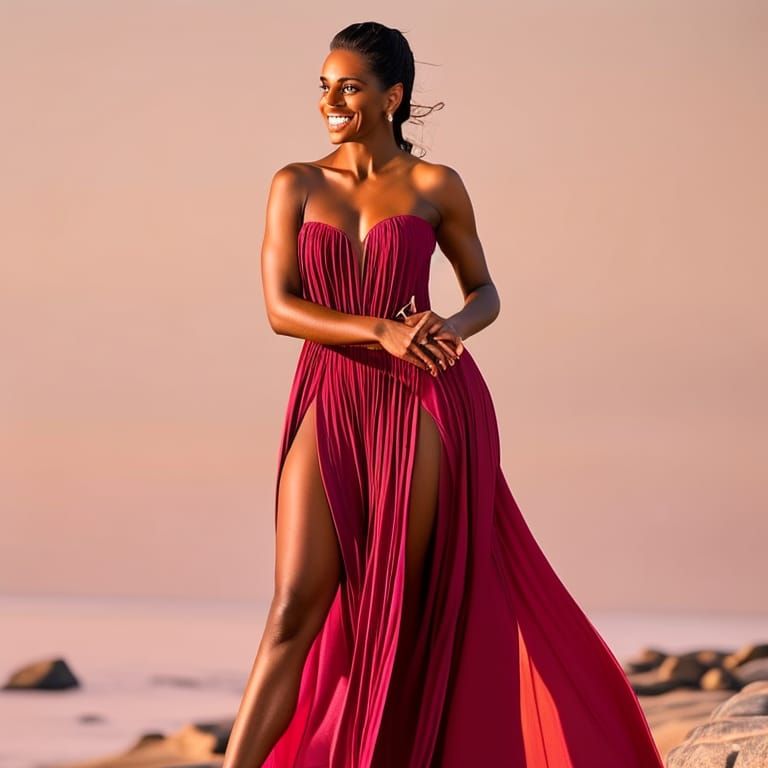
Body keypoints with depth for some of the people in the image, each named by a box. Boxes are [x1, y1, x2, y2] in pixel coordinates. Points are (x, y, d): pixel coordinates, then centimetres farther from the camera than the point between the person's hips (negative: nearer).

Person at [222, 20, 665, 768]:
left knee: (398, 607, 1)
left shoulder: (435, 187, 4)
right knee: (297, 605, -8)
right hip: (330, 403, 1)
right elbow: (281, 308, -2)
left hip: (422, 402, -1)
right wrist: (381, 330, -17)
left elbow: (485, 295, 12)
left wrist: (451, 328, -11)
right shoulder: (296, 186, 7)